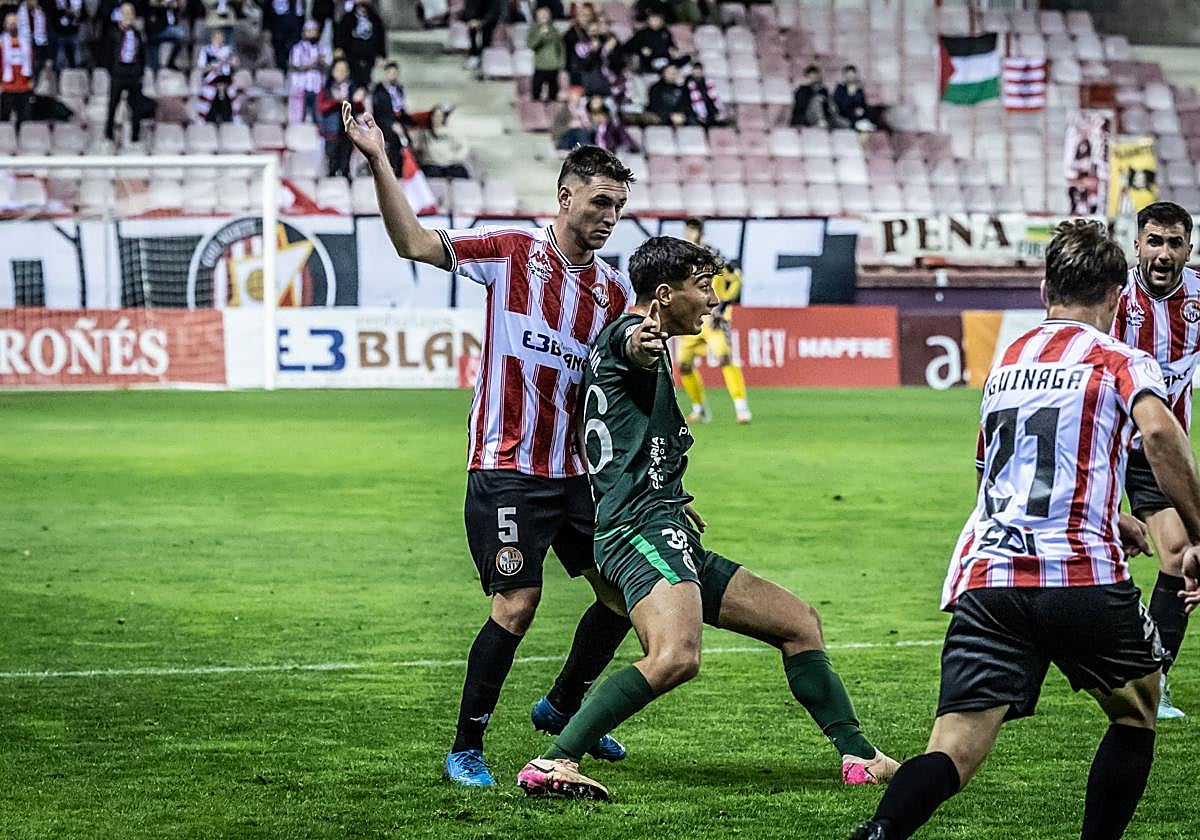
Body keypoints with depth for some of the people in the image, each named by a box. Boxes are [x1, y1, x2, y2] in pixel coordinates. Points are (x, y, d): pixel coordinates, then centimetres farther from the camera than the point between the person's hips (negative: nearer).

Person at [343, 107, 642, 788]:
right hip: (507, 469, -6)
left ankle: (564, 708, 32)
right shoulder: (511, 251, -4)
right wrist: (379, 162, -20)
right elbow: (414, 242, -11)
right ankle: (466, 747, 1)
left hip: (576, 470, 6)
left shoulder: (616, 290, 9)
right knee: (518, 602, -13)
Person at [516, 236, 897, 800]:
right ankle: (553, 763, -33)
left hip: (671, 540, 11)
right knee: (675, 657, -34)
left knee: (799, 624, 16)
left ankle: (858, 756, 22)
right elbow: (636, 349, -31)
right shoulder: (626, 334, -4)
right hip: (643, 528, -11)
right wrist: (645, 342, -55)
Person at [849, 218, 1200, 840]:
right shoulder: (1120, 360, 7)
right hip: (1081, 576, -4)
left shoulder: (1007, 360, 26)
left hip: (984, 578, 4)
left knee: (954, 752, -8)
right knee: (1135, 715, 23)